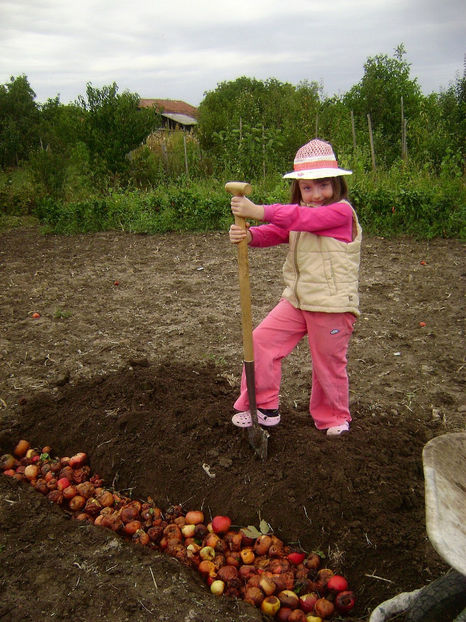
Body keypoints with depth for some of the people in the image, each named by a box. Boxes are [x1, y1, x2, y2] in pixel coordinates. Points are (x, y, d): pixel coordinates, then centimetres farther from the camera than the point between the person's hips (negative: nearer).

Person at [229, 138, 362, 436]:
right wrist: (248, 235, -28)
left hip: (332, 305, -6)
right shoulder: (297, 214, 9)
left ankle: (335, 418, 36)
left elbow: (302, 218, -31)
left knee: (329, 364, 8)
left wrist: (258, 211, -39)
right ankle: (264, 407, 17)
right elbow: (274, 233, -6)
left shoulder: (341, 211, -15)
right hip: (297, 299, 7)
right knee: (262, 339, 1)